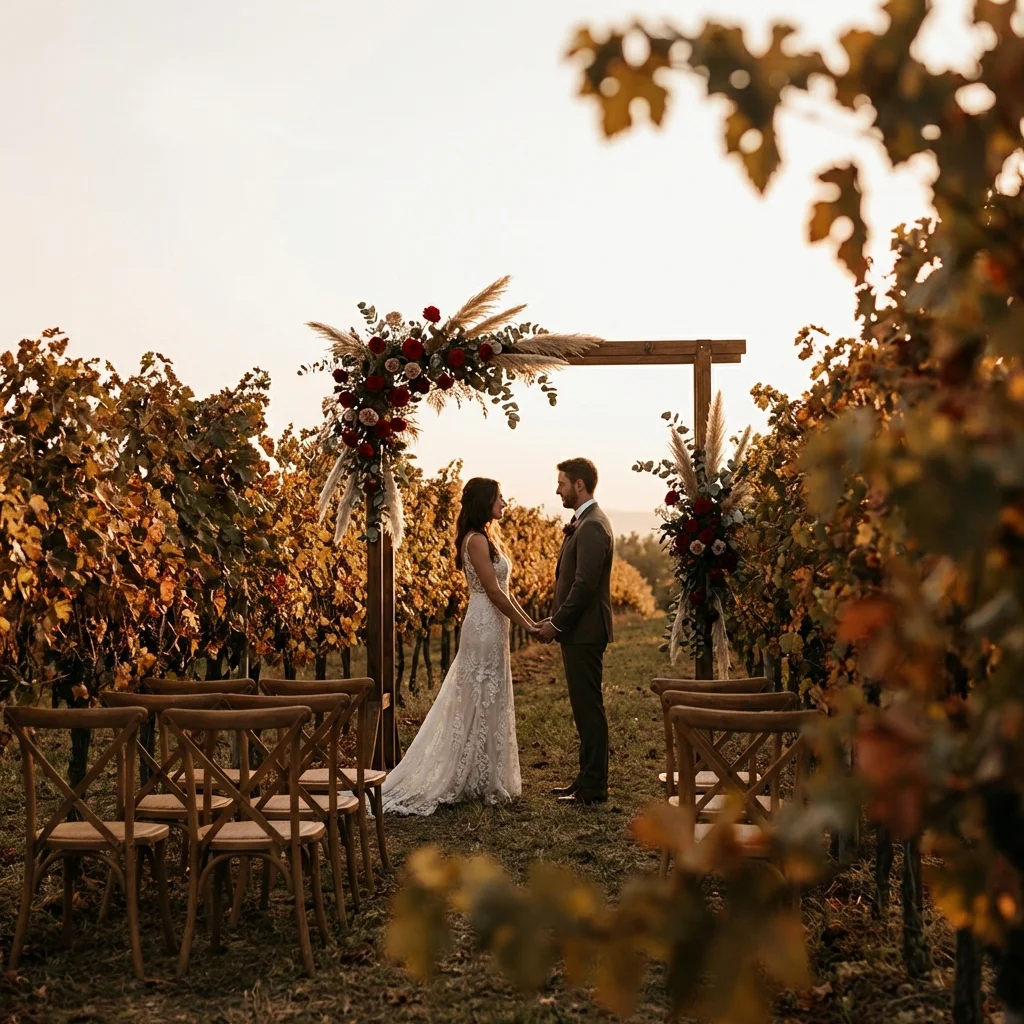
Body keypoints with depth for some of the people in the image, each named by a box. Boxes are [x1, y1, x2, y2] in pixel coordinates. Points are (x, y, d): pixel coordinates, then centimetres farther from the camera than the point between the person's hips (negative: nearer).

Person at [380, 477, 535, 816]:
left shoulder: (485, 538, 15)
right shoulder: (476, 540, -15)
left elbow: (502, 589, 17)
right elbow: (493, 591, -18)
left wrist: (529, 620, 12)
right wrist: (525, 625, -11)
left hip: (490, 629, 10)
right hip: (485, 627, -10)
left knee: (489, 703, 13)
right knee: (482, 703, -3)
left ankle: (480, 780, 20)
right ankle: (483, 784, 5)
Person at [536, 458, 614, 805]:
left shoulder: (592, 526, -16)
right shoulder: (584, 523, 17)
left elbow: (585, 584, -22)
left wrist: (557, 624, -16)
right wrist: (555, 620, 12)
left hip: (584, 633, -10)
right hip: (578, 631, 10)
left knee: (589, 708, -4)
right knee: (585, 708, 14)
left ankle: (593, 788, 1)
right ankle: (587, 779, 21)